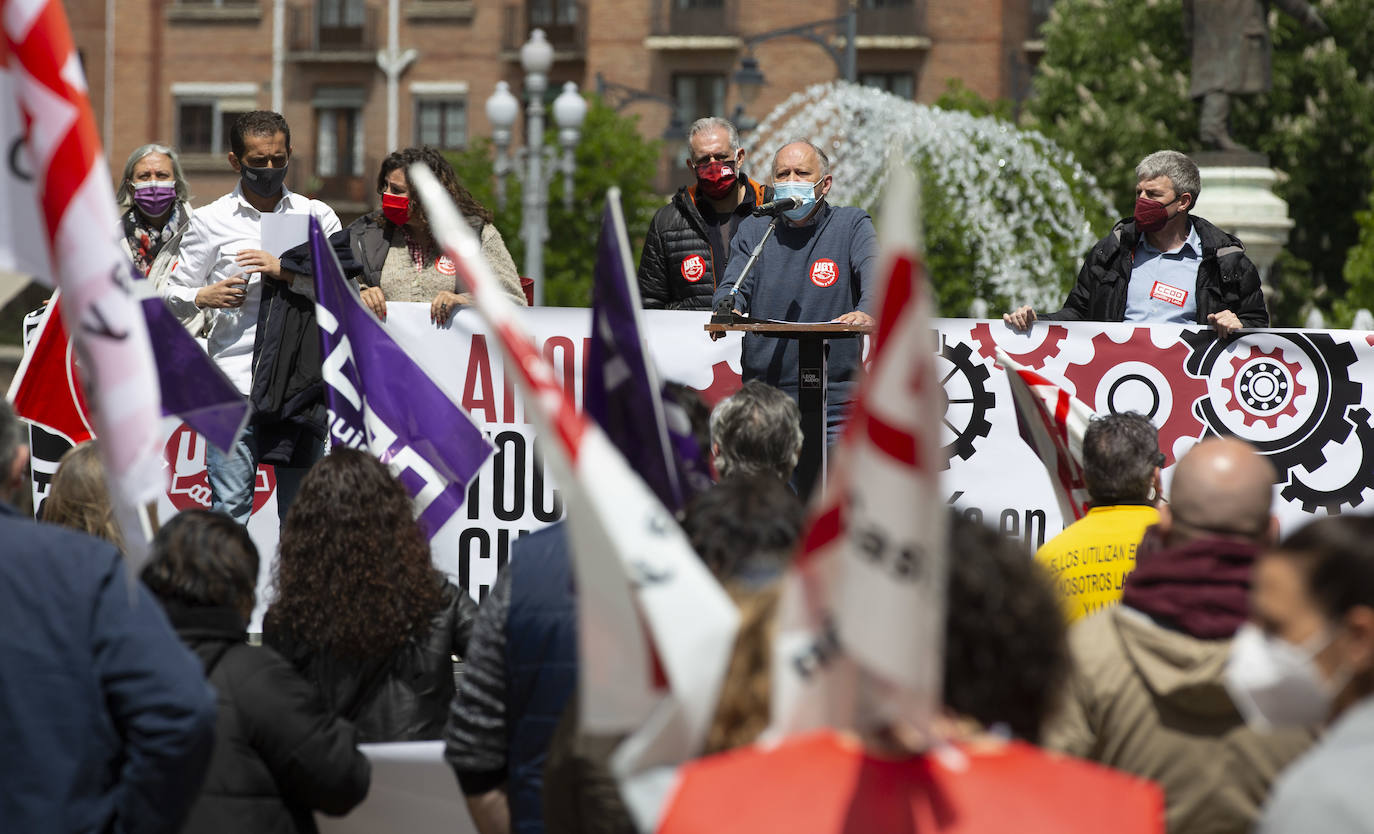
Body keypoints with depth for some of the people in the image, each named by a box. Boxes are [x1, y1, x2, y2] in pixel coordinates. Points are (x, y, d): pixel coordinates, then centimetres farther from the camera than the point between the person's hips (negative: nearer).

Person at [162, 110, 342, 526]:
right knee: (229, 509, -5)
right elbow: (174, 297, 10)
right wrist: (203, 297, -12)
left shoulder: (317, 215, 10)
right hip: (236, 383, -1)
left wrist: (287, 273, -13)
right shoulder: (211, 221, 8)